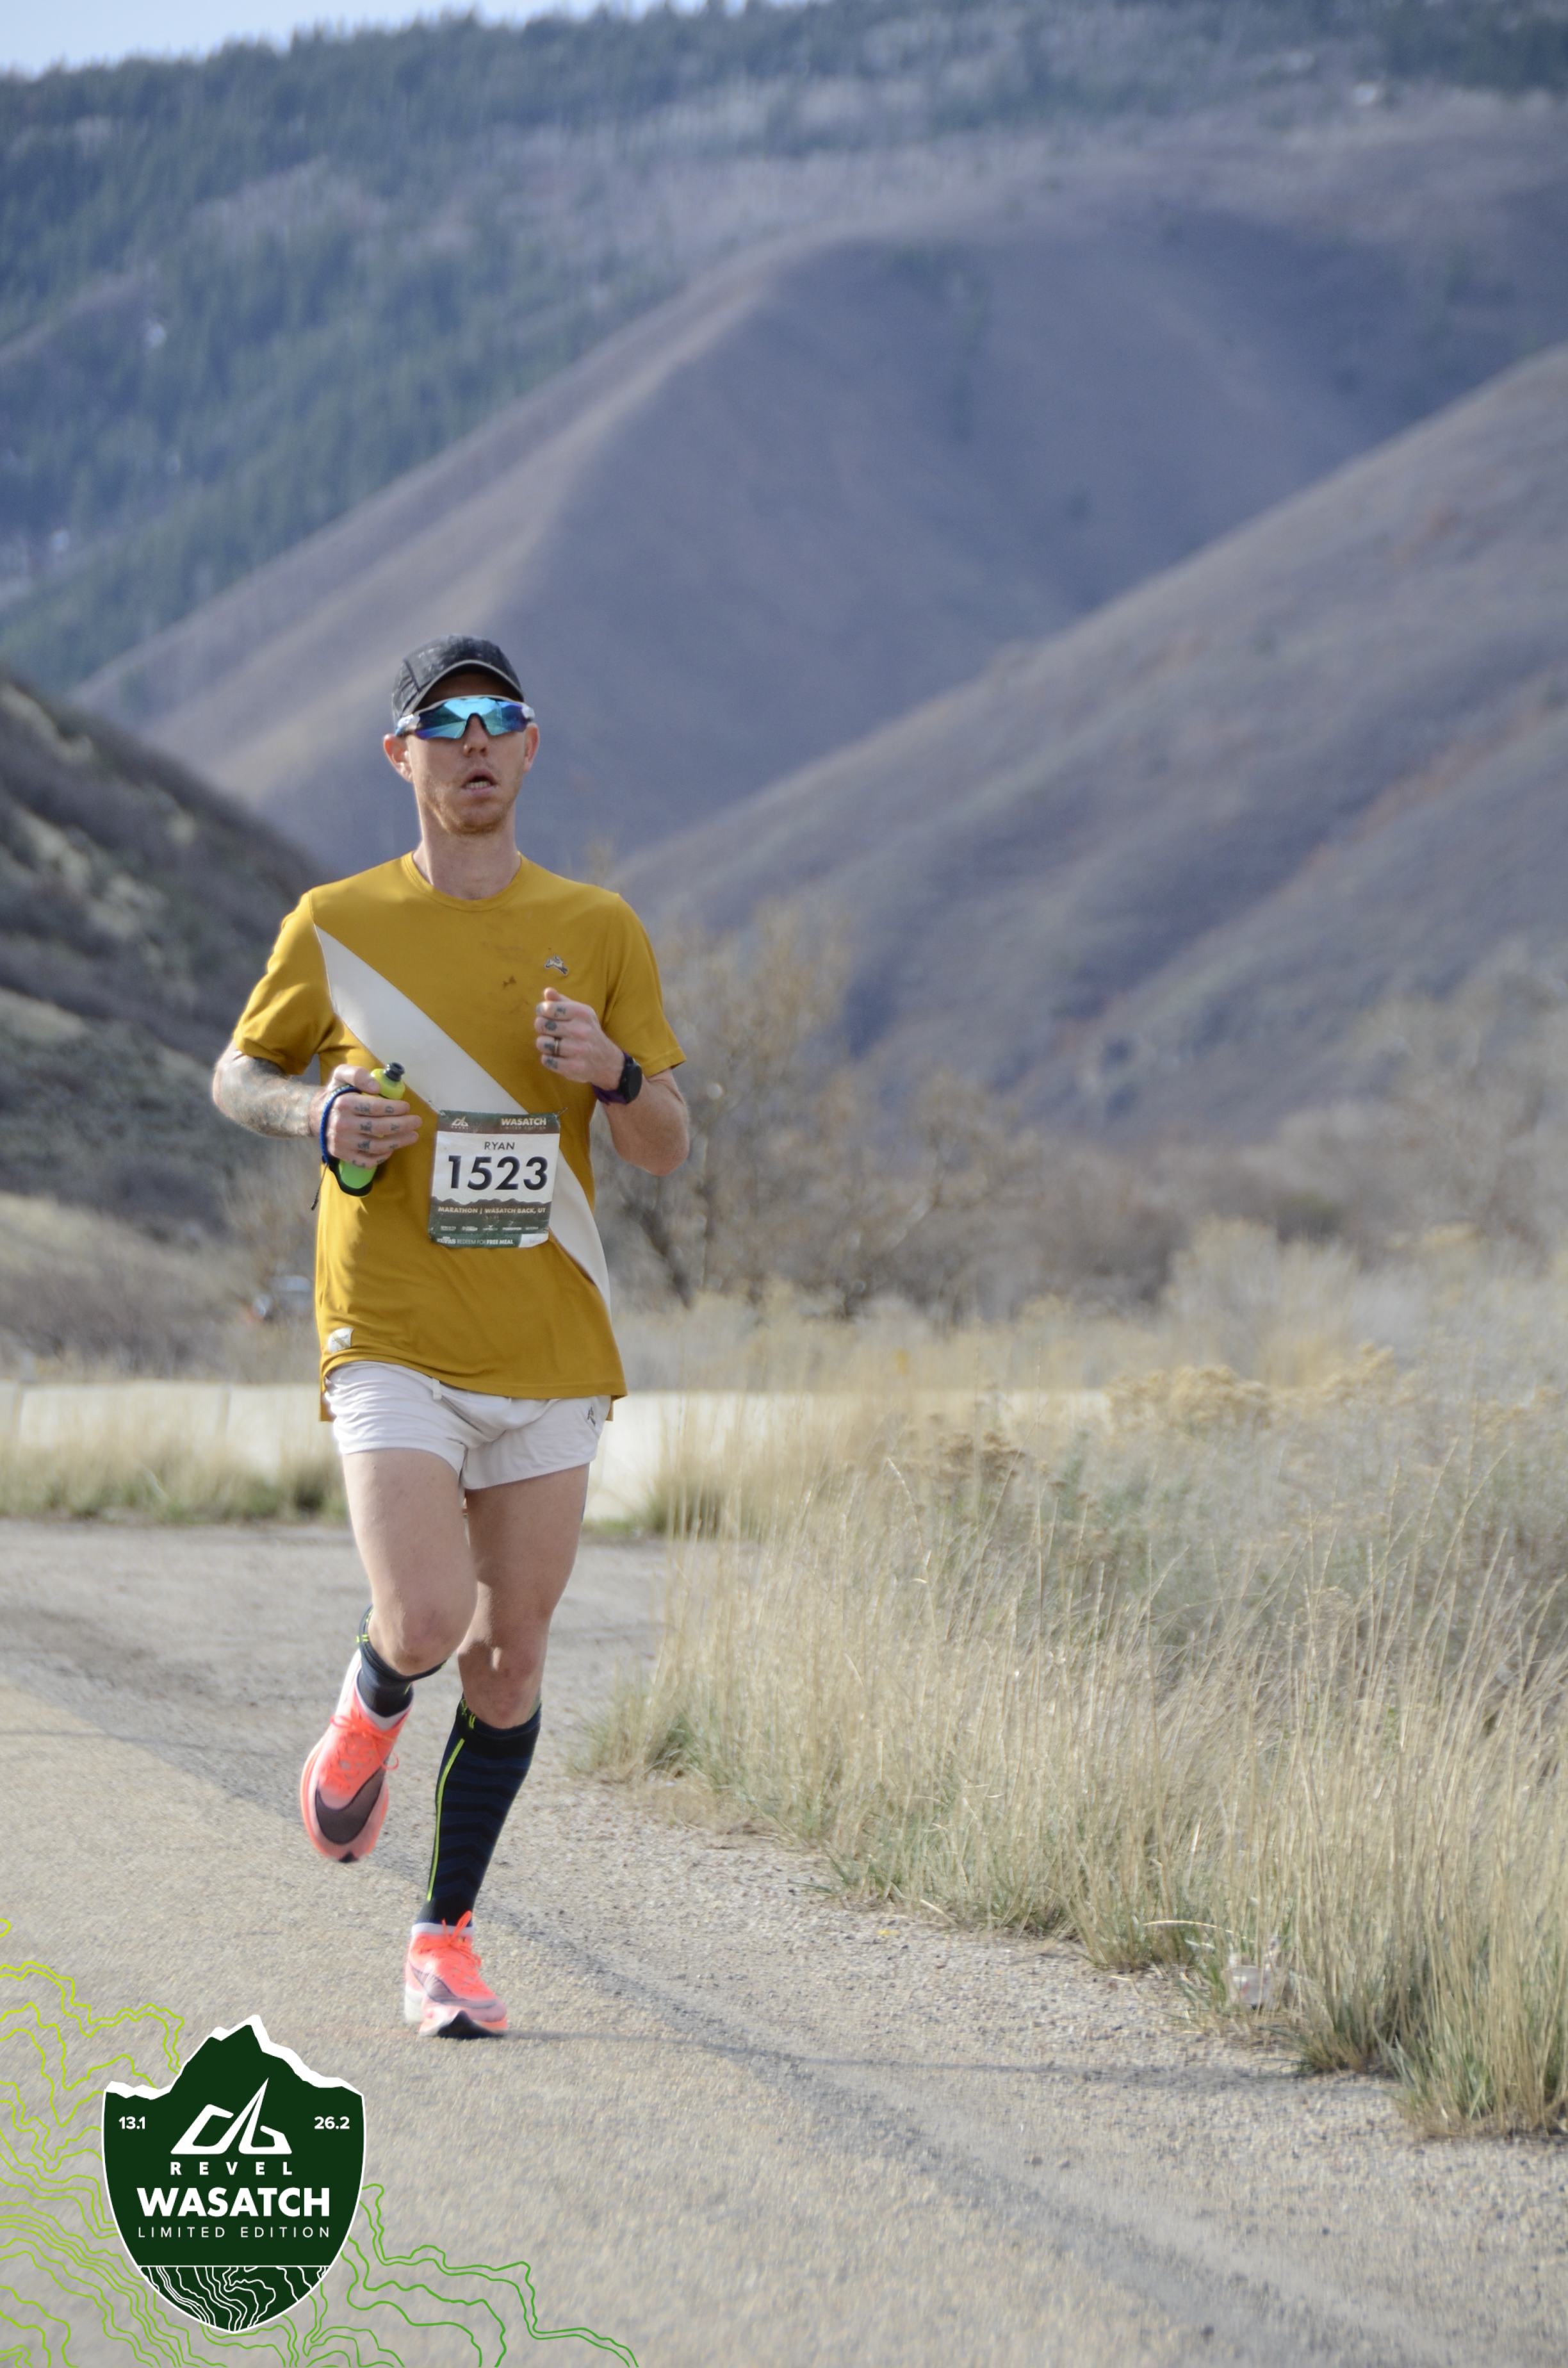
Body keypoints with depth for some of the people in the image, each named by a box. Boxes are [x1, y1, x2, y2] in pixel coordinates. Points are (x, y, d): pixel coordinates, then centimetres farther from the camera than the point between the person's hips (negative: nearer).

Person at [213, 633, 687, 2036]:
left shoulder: (599, 932, 6)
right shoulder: (337, 926, 2)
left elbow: (667, 1152, 7)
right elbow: (237, 1077, 14)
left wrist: (615, 1072, -15)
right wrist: (315, 1116, -8)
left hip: (550, 1354, 2)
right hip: (391, 1343, -2)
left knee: (511, 1659, 4)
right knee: (427, 1623, -19)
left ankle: (447, 1936, 19)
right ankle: (370, 1709, 18)